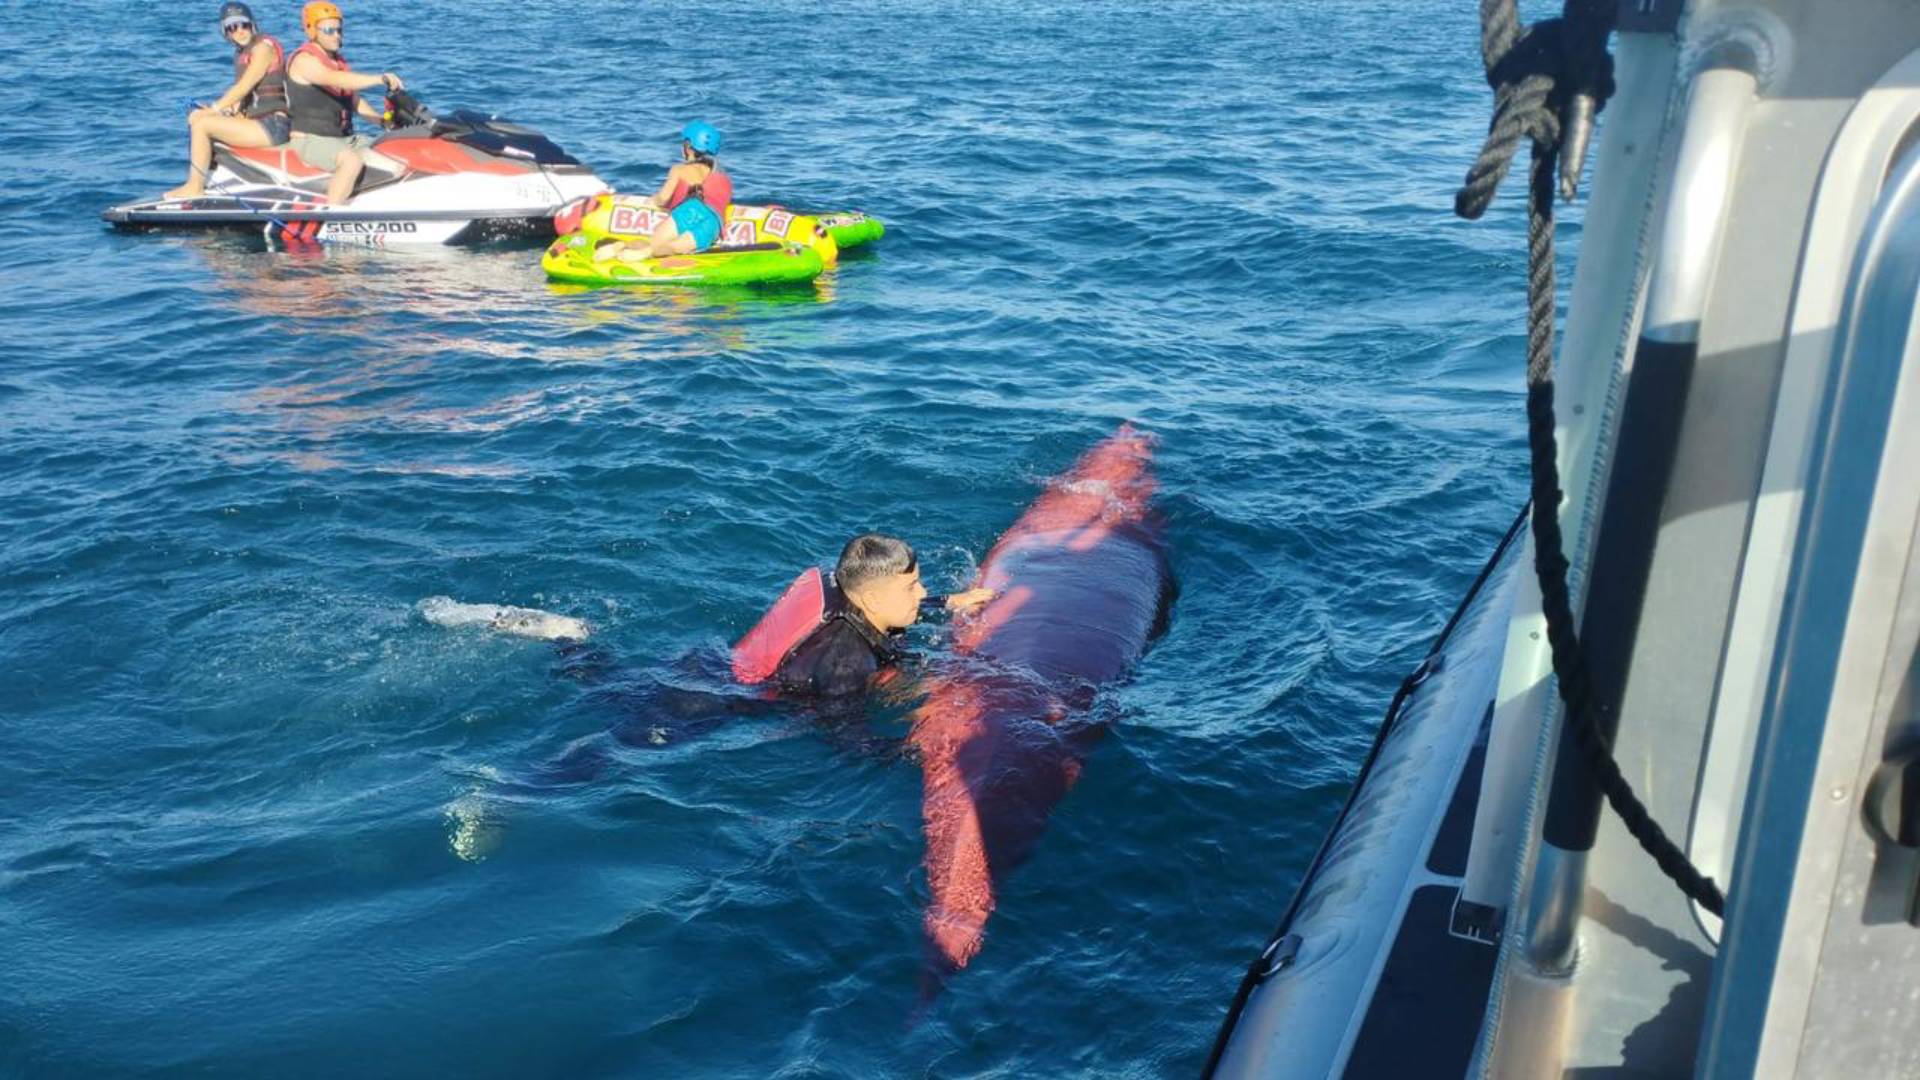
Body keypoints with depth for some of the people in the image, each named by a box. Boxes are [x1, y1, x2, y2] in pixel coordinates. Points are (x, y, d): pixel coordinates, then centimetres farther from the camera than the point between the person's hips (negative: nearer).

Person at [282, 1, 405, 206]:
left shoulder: (339, 61, 16)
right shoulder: (304, 59, -12)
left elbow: (355, 101, 21)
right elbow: (337, 80, -31)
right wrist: (381, 79, -37)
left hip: (345, 138, 9)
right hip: (311, 140, -9)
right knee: (353, 161, -36)